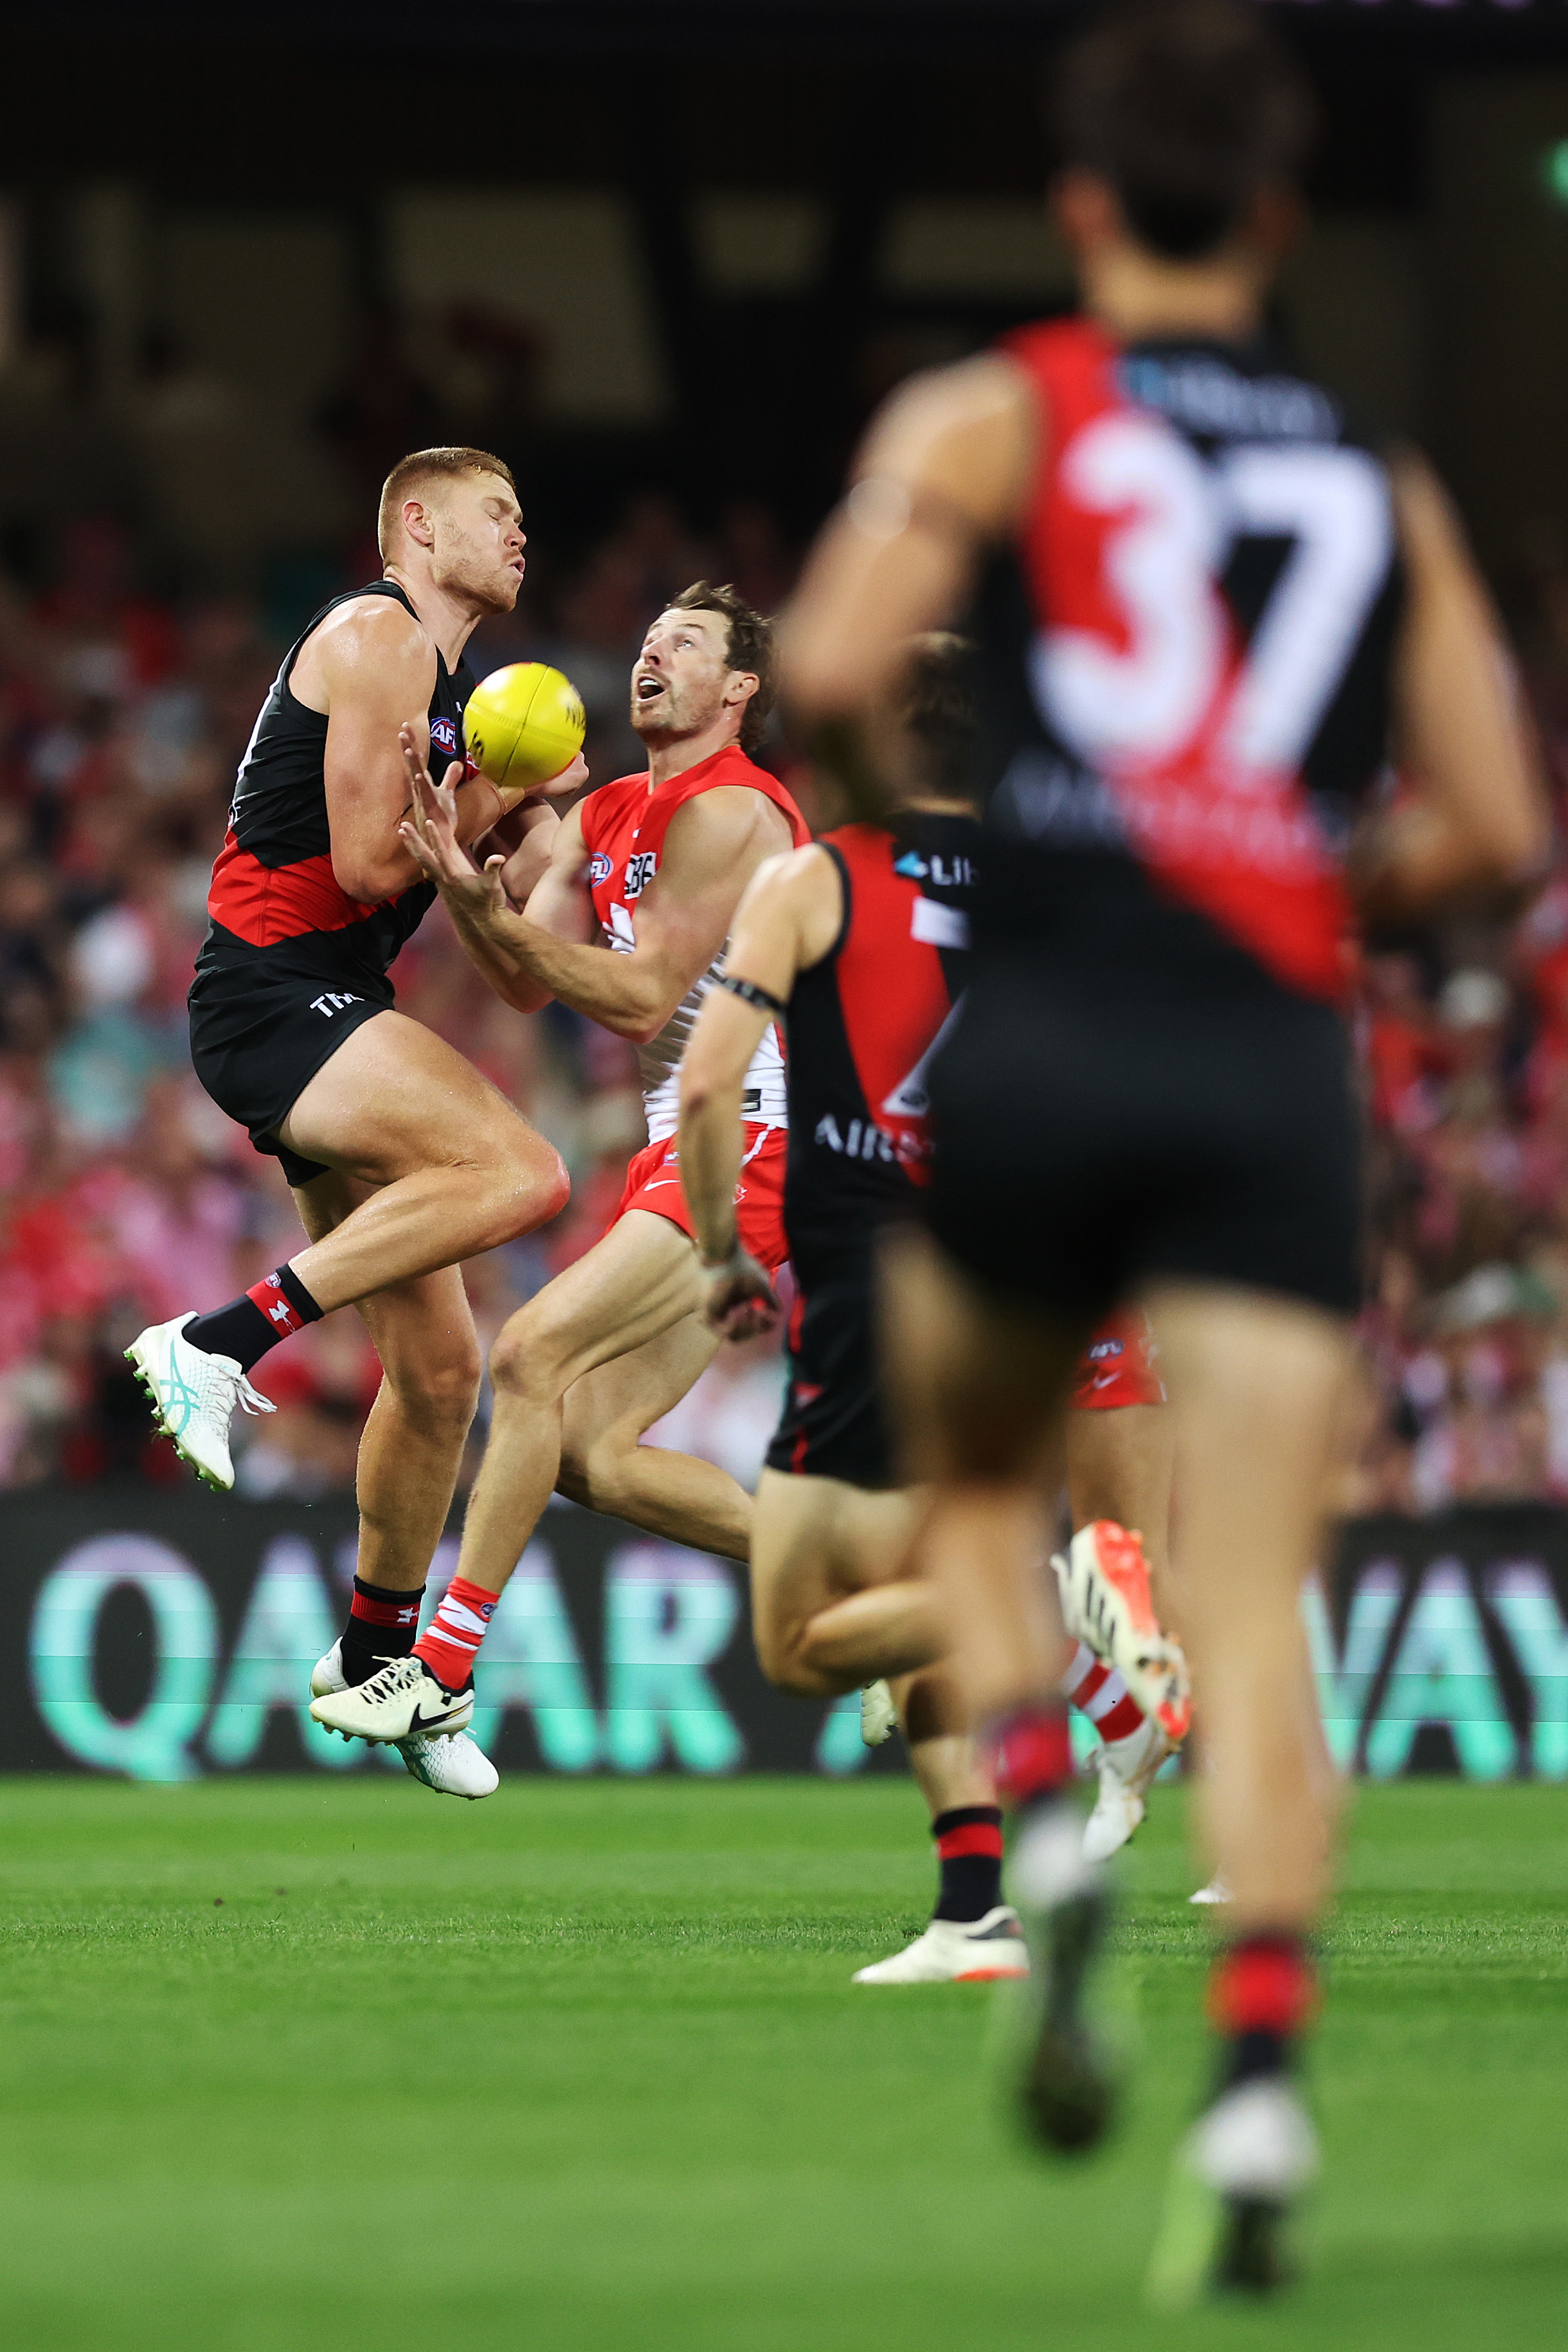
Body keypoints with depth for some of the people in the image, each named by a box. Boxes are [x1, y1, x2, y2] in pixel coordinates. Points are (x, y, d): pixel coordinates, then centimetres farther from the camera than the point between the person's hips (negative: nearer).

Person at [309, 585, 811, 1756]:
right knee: (593, 1452, 1)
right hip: (682, 1147, 9)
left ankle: (446, 1666, -17)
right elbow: (526, 986, 8)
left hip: (751, 1145, -9)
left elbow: (643, 1001, -16)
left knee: (537, 1350, -19)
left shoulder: (729, 813, -11)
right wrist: (460, 862, -7)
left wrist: (493, 909, -22)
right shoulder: (603, 818, 16)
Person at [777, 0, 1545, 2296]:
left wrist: (882, 796, 11)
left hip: (1040, 1035, -1)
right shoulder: (1386, 489, 15)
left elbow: (827, 675, -9)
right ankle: (1260, 2070, -20)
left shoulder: (986, 420, 6)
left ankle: (1037, 1819, -4)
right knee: (1252, 1611, -3)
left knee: (969, 1486, 23)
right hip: (1278, 1068, 1)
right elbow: (1493, 827, 11)